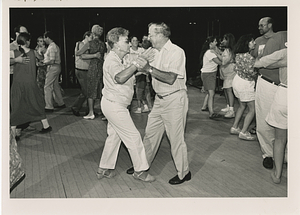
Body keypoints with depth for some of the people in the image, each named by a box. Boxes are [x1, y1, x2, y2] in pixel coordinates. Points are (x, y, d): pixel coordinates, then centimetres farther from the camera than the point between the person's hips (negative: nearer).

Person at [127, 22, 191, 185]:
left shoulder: (176, 52, -15)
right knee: (150, 133, 15)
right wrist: (142, 67, 1)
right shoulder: (157, 52, 10)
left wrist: (149, 68, -26)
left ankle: (184, 173, 18)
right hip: (160, 99, 8)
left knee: (176, 138, 1)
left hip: (174, 99, -8)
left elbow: (170, 78, -25)